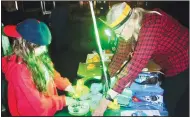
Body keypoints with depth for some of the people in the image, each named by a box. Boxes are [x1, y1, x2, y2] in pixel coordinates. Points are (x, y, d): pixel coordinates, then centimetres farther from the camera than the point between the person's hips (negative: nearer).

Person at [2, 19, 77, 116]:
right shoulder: (19, 69, -30)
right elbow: (38, 104, -24)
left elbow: (51, 73, 9)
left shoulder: (35, 57, -6)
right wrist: (63, 101, -15)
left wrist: (67, 86, -4)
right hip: (35, 112, -7)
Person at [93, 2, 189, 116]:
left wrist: (108, 97, -39)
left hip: (183, 66, -8)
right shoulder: (135, 24, -8)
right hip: (172, 67, 8)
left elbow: (136, 64, -41)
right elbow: (122, 51, -2)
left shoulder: (151, 26, -36)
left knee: (172, 107, 4)